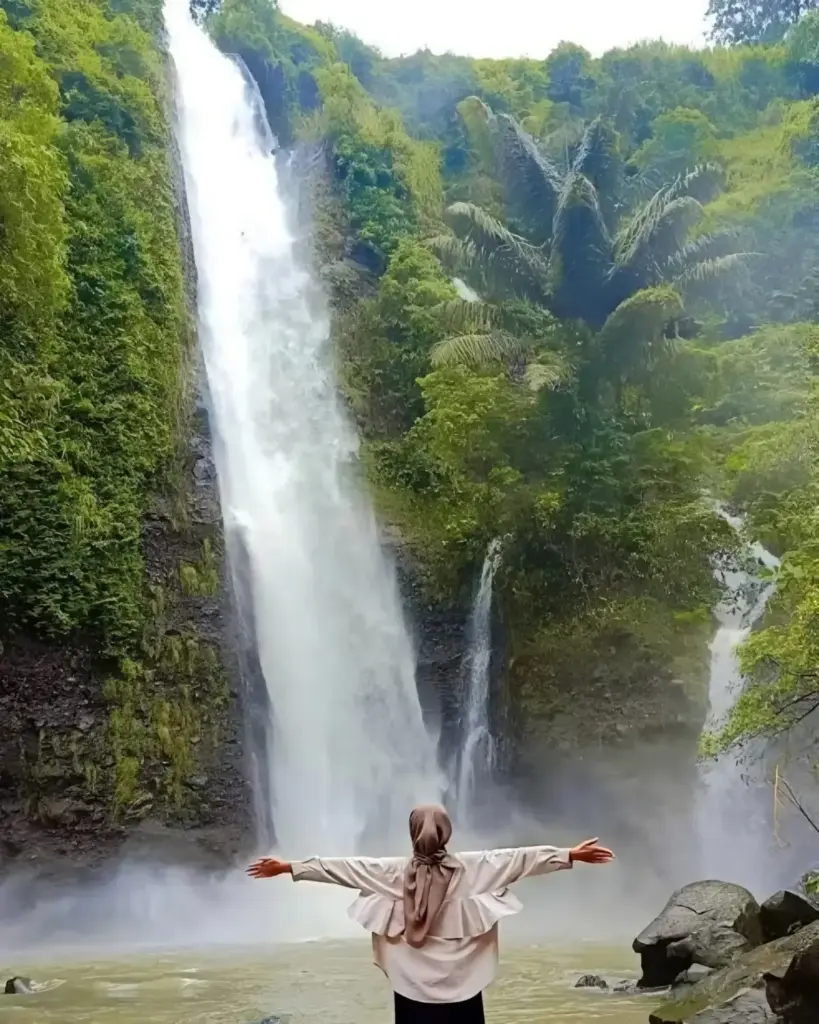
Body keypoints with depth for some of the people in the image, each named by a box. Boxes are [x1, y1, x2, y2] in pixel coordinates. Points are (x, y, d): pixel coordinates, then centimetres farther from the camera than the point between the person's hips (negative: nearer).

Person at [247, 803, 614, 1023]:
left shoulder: (393, 871, -6)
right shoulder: (472, 867, -8)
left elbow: (343, 867, -4)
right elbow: (518, 858, -7)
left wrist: (288, 866, 2)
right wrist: (571, 855, -3)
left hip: (414, 987, 0)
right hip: (460, 985, 0)